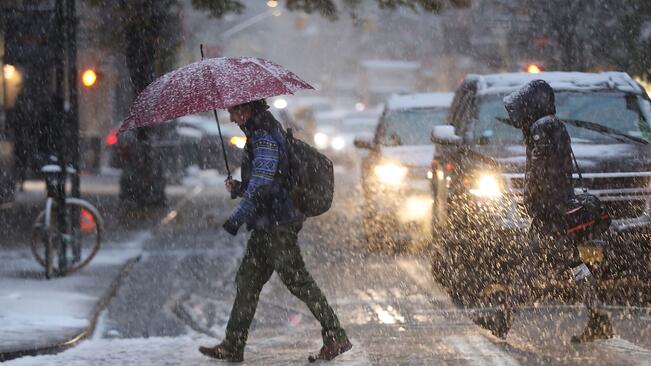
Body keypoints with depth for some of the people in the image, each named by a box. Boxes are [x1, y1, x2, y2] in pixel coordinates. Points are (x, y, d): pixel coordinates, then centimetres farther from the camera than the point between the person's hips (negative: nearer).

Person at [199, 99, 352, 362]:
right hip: (267, 225, 10)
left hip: (277, 225, -10)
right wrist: (238, 188, 9)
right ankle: (233, 346, 16)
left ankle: (336, 338, -1)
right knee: (247, 280, 11)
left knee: (297, 280, -6)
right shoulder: (262, 133, 16)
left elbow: (262, 185, -24)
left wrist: (237, 218, -25)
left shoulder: (264, 138, -16)